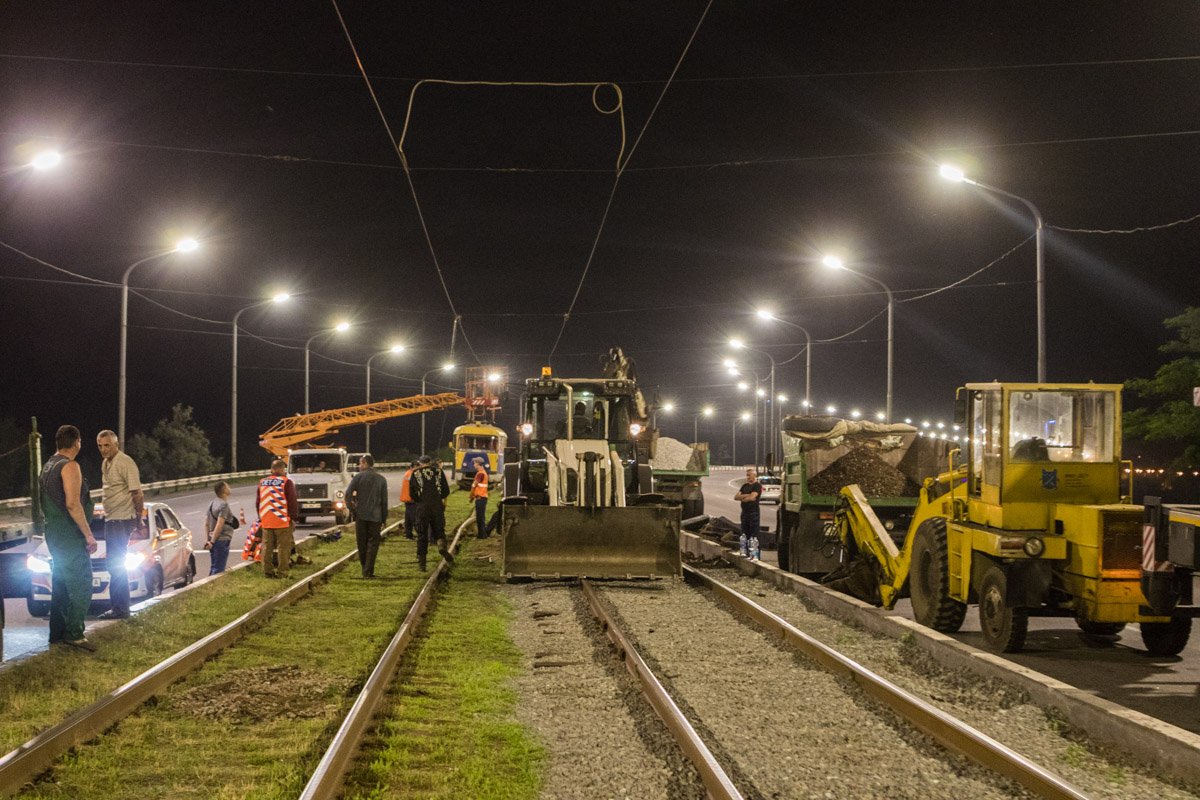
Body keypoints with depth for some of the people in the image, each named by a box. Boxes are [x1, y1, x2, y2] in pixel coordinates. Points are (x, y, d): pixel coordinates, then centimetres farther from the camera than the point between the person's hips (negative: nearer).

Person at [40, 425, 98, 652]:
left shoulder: (48, 466, 15)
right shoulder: (70, 466, -15)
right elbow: (73, 504, -23)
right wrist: (89, 535, -19)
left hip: (54, 535, 9)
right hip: (70, 535, -9)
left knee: (61, 586, 13)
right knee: (81, 585, -8)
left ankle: (57, 633, 16)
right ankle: (74, 633, -13)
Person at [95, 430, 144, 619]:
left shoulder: (125, 463, -15)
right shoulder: (105, 463, 14)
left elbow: (137, 494, -17)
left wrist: (140, 522, -17)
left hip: (122, 520, -10)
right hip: (111, 519, 10)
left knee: (115, 565, -9)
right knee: (113, 564, 13)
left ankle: (120, 609, -6)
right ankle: (116, 607, 20)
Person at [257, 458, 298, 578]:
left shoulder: (262, 482, 11)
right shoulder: (286, 482, -7)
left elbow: (258, 502, 18)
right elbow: (293, 502, -8)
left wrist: (260, 518, 26)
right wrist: (293, 518, -1)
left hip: (266, 522, 5)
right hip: (283, 521, -5)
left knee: (267, 546, 11)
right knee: (283, 547, -1)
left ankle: (267, 571, 12)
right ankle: (281, 572, -2)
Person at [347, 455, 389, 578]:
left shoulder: (358, 476, -3)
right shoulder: (381, 479, 4)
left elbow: (348, 493, -14)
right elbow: (384, 501, 3)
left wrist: (352, 505, 1)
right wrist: (384, 519, 7)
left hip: (360, 515, -1)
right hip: (375, 516, 1)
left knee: (362, 543, 11)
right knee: (373, 543, 3)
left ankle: (365, 569, 17)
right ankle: (368, 571, -4)